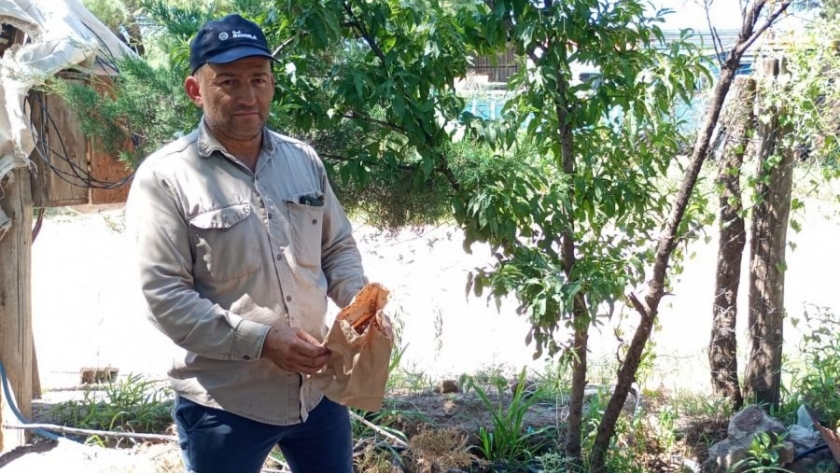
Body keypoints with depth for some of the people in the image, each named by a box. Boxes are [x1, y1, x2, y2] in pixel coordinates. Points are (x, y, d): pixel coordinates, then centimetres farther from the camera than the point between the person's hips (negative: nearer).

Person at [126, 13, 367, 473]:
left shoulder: (304, 160, 5)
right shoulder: (165, 177, -11)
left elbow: (339, 248, 13)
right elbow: (165, 297, -15)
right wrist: (260, 340, -21)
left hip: (317, 387, 5)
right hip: (223, 404, -4)